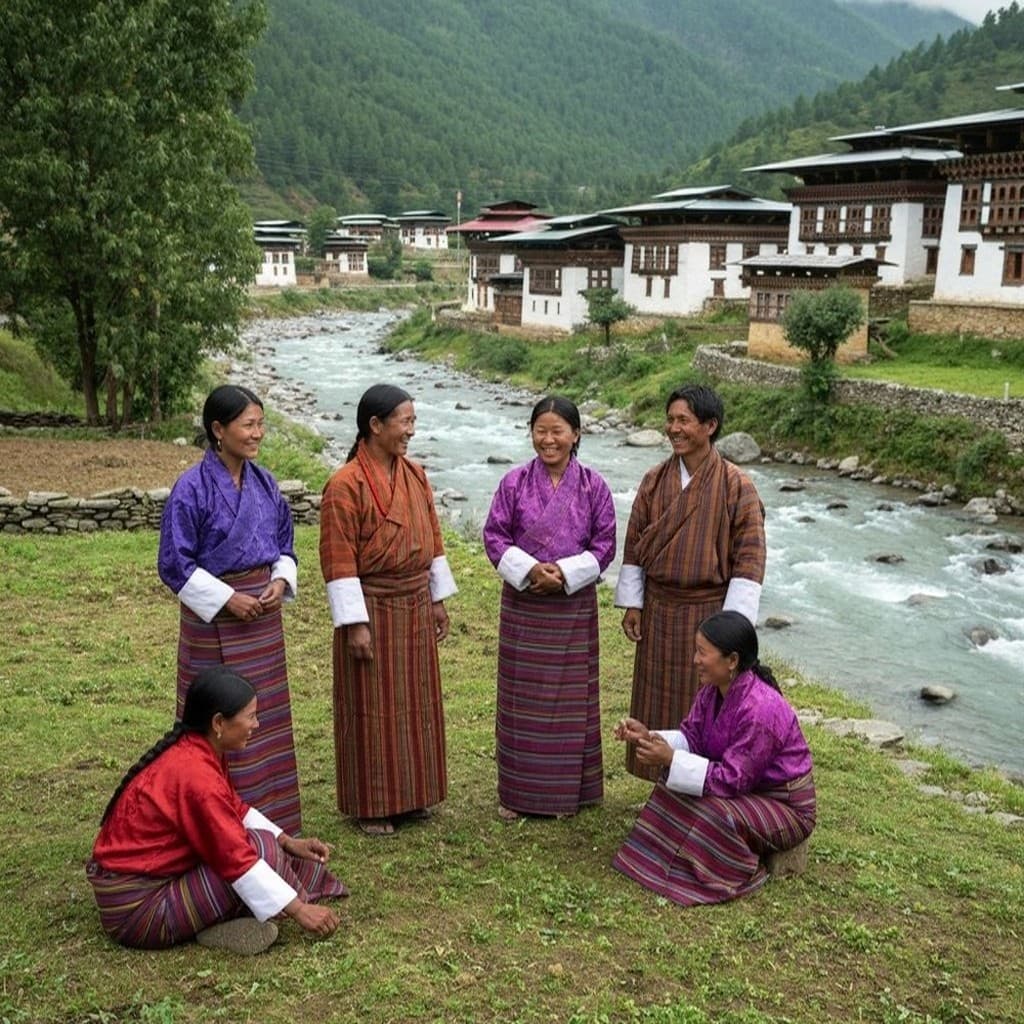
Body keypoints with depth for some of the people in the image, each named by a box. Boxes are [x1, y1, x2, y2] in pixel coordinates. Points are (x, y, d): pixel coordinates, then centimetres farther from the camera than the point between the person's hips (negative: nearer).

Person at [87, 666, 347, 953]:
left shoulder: (191, 750, 2)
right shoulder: (194, 773, -26)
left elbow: (236, 810, 15)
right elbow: (237, 859, -27)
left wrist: (287, 842, 5)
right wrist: (299, 910, -22)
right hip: (135, 909, -10)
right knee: (260, 847, -17)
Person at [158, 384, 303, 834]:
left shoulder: (264, 483, 4)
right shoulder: (192, 488, -14)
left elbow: (284, 546, 14)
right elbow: (174, 564, -12)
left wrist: (281, 582, -5)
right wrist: (226, 599, -16)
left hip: (264, 616, 6)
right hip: (216, 619, -6)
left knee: (267, 717, 14)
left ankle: (271, 818, 27)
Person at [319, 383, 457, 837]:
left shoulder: (415, 475, 6)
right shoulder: (346, 485, -16)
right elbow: (339, 561, -17)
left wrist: (438, 599, 13)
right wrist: (355, 624, -18)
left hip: (415, 608, 7)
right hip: (372, 611, -7)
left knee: (416, 703, 15)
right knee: (372, 708, 3)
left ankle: (411, 793, 29)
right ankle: (370, 805, 17)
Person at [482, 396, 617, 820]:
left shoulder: (593, 486, -2)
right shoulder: (514, 483, -2)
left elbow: (604, 544, -2)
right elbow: (494, 535, -2)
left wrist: (565, 572, -15)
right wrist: (529, 570, -16)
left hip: (574, 605, 0)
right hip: (522, 604, 0)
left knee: (570, 697, 8)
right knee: (522, 696, 8)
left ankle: (567, 790, 22)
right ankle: (518, 792, 20)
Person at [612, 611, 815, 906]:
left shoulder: (760, 710, -33)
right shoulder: (713, 690, -6)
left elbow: (732, 780, -30)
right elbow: (692, 737, -1)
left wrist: (670, 758, -31)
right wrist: (648, 736, -18)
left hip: (787, 807, -9)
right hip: (748, 787, 9)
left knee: (713, 813, -30)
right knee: (675, 782, -4)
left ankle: (739, 876, -4)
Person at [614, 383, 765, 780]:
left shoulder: (736, 486, -11)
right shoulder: (655, 481, 2)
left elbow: (749, 558, -11)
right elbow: (634, 544, 8)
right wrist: (632, 604, 5)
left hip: (707, 610, -4)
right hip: (659, 610, 4)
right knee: (659, 701, 12)